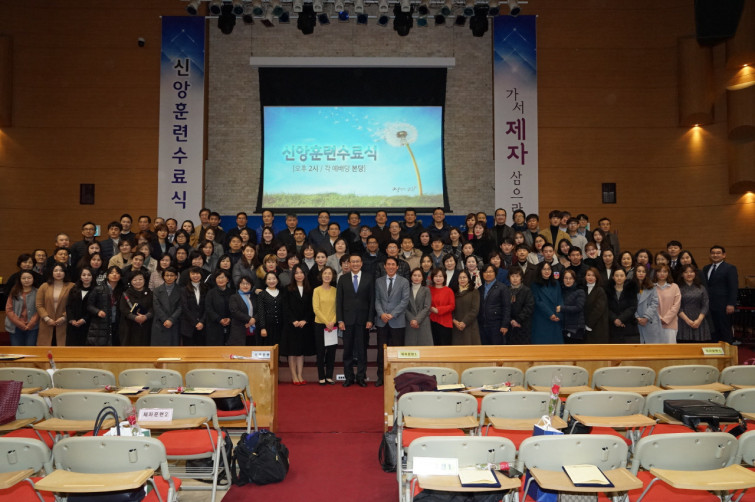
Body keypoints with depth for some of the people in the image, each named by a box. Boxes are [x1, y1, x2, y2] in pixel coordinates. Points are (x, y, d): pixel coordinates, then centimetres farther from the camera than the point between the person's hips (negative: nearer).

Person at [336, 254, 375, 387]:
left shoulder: (368, 278, 4)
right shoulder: (343, 279, 6)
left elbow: (372, 300, 2)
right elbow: (339, 300, 4)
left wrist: (370, 319, -4)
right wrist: (340, 320, -3)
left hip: (363, 320, -1)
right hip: (348, 320, 1)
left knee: (362, 350, 4)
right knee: (347, 350, 5)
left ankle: (361, 377, 15)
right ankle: (349, 377, 15)